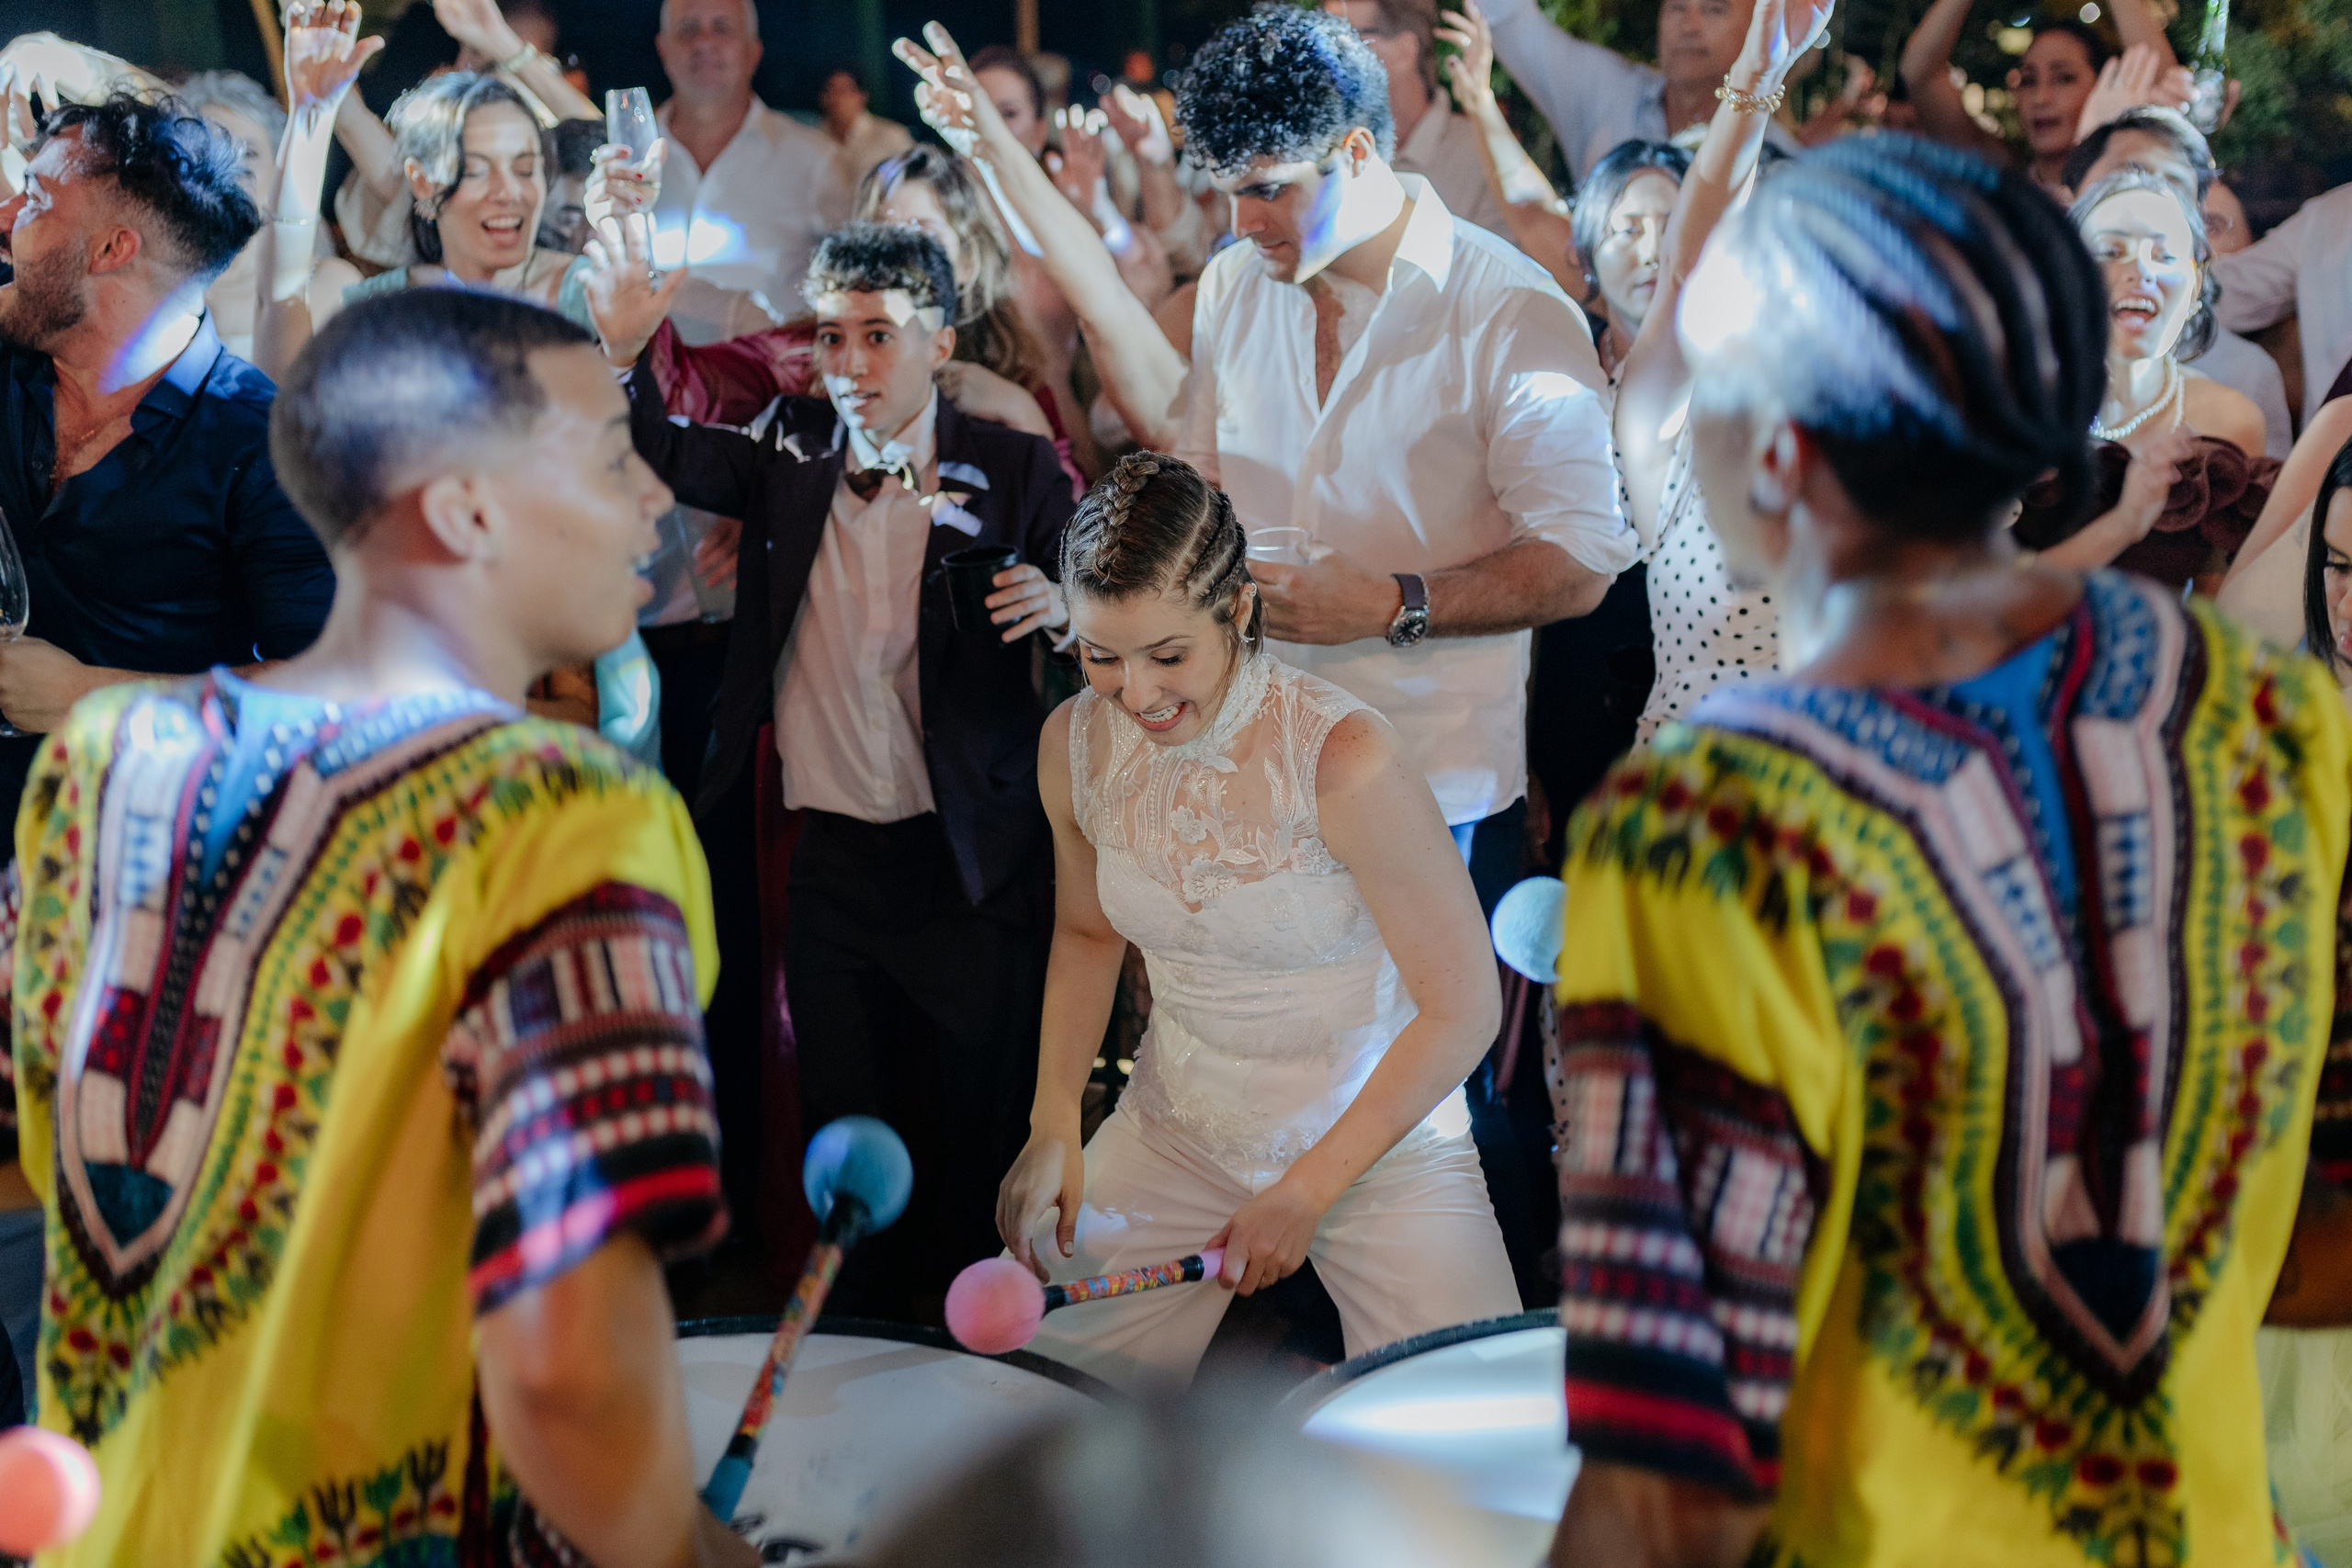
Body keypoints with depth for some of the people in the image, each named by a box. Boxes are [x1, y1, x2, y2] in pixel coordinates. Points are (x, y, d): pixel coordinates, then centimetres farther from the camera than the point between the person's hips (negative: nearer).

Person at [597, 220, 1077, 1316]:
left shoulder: (1013, 473, -1)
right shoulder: (791, 455, 6)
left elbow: (1090, 612, 4)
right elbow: (660, 452, -6)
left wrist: (1056, 605, -20)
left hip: (970, 864, -2)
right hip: (829, 858, 3)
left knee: (974, 1134, 3)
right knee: (845, 1132, 9)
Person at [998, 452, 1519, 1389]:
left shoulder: (1344, 761, -25)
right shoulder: (1077, 745, -9)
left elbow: (1462, 1008, -17)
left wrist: (1308, 1191, -16)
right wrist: (1054, 1122, -2)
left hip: (1381, 1137, -4)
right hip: (1176, 1130, 4)